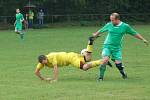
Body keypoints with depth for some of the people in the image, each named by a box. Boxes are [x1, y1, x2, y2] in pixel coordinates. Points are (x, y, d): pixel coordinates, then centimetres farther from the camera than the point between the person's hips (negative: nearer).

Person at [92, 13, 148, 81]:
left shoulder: (125, 26, -4)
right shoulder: (109, 25, -2)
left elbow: (135, 33, 5)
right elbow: (101, 30, 16)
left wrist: (143, 39, 4)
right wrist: (95, 35, 29)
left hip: (117, 48, 0)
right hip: (107, 46, 0)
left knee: (118, 63, -8)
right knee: (105, 60, -22)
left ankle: (123, 74, 24)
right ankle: (101, 77, -11)